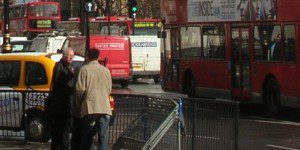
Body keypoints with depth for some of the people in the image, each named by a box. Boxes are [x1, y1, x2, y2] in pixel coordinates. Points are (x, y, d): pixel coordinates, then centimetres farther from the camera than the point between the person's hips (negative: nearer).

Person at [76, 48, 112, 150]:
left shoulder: (85, 69, 0)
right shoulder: (106, 70, 11)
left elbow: (80, 89, -5)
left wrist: (79, 104, 10)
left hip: (90, 108, -2)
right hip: (105, 108, 2)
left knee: (87, 137, 10)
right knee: (103, 138, 0)